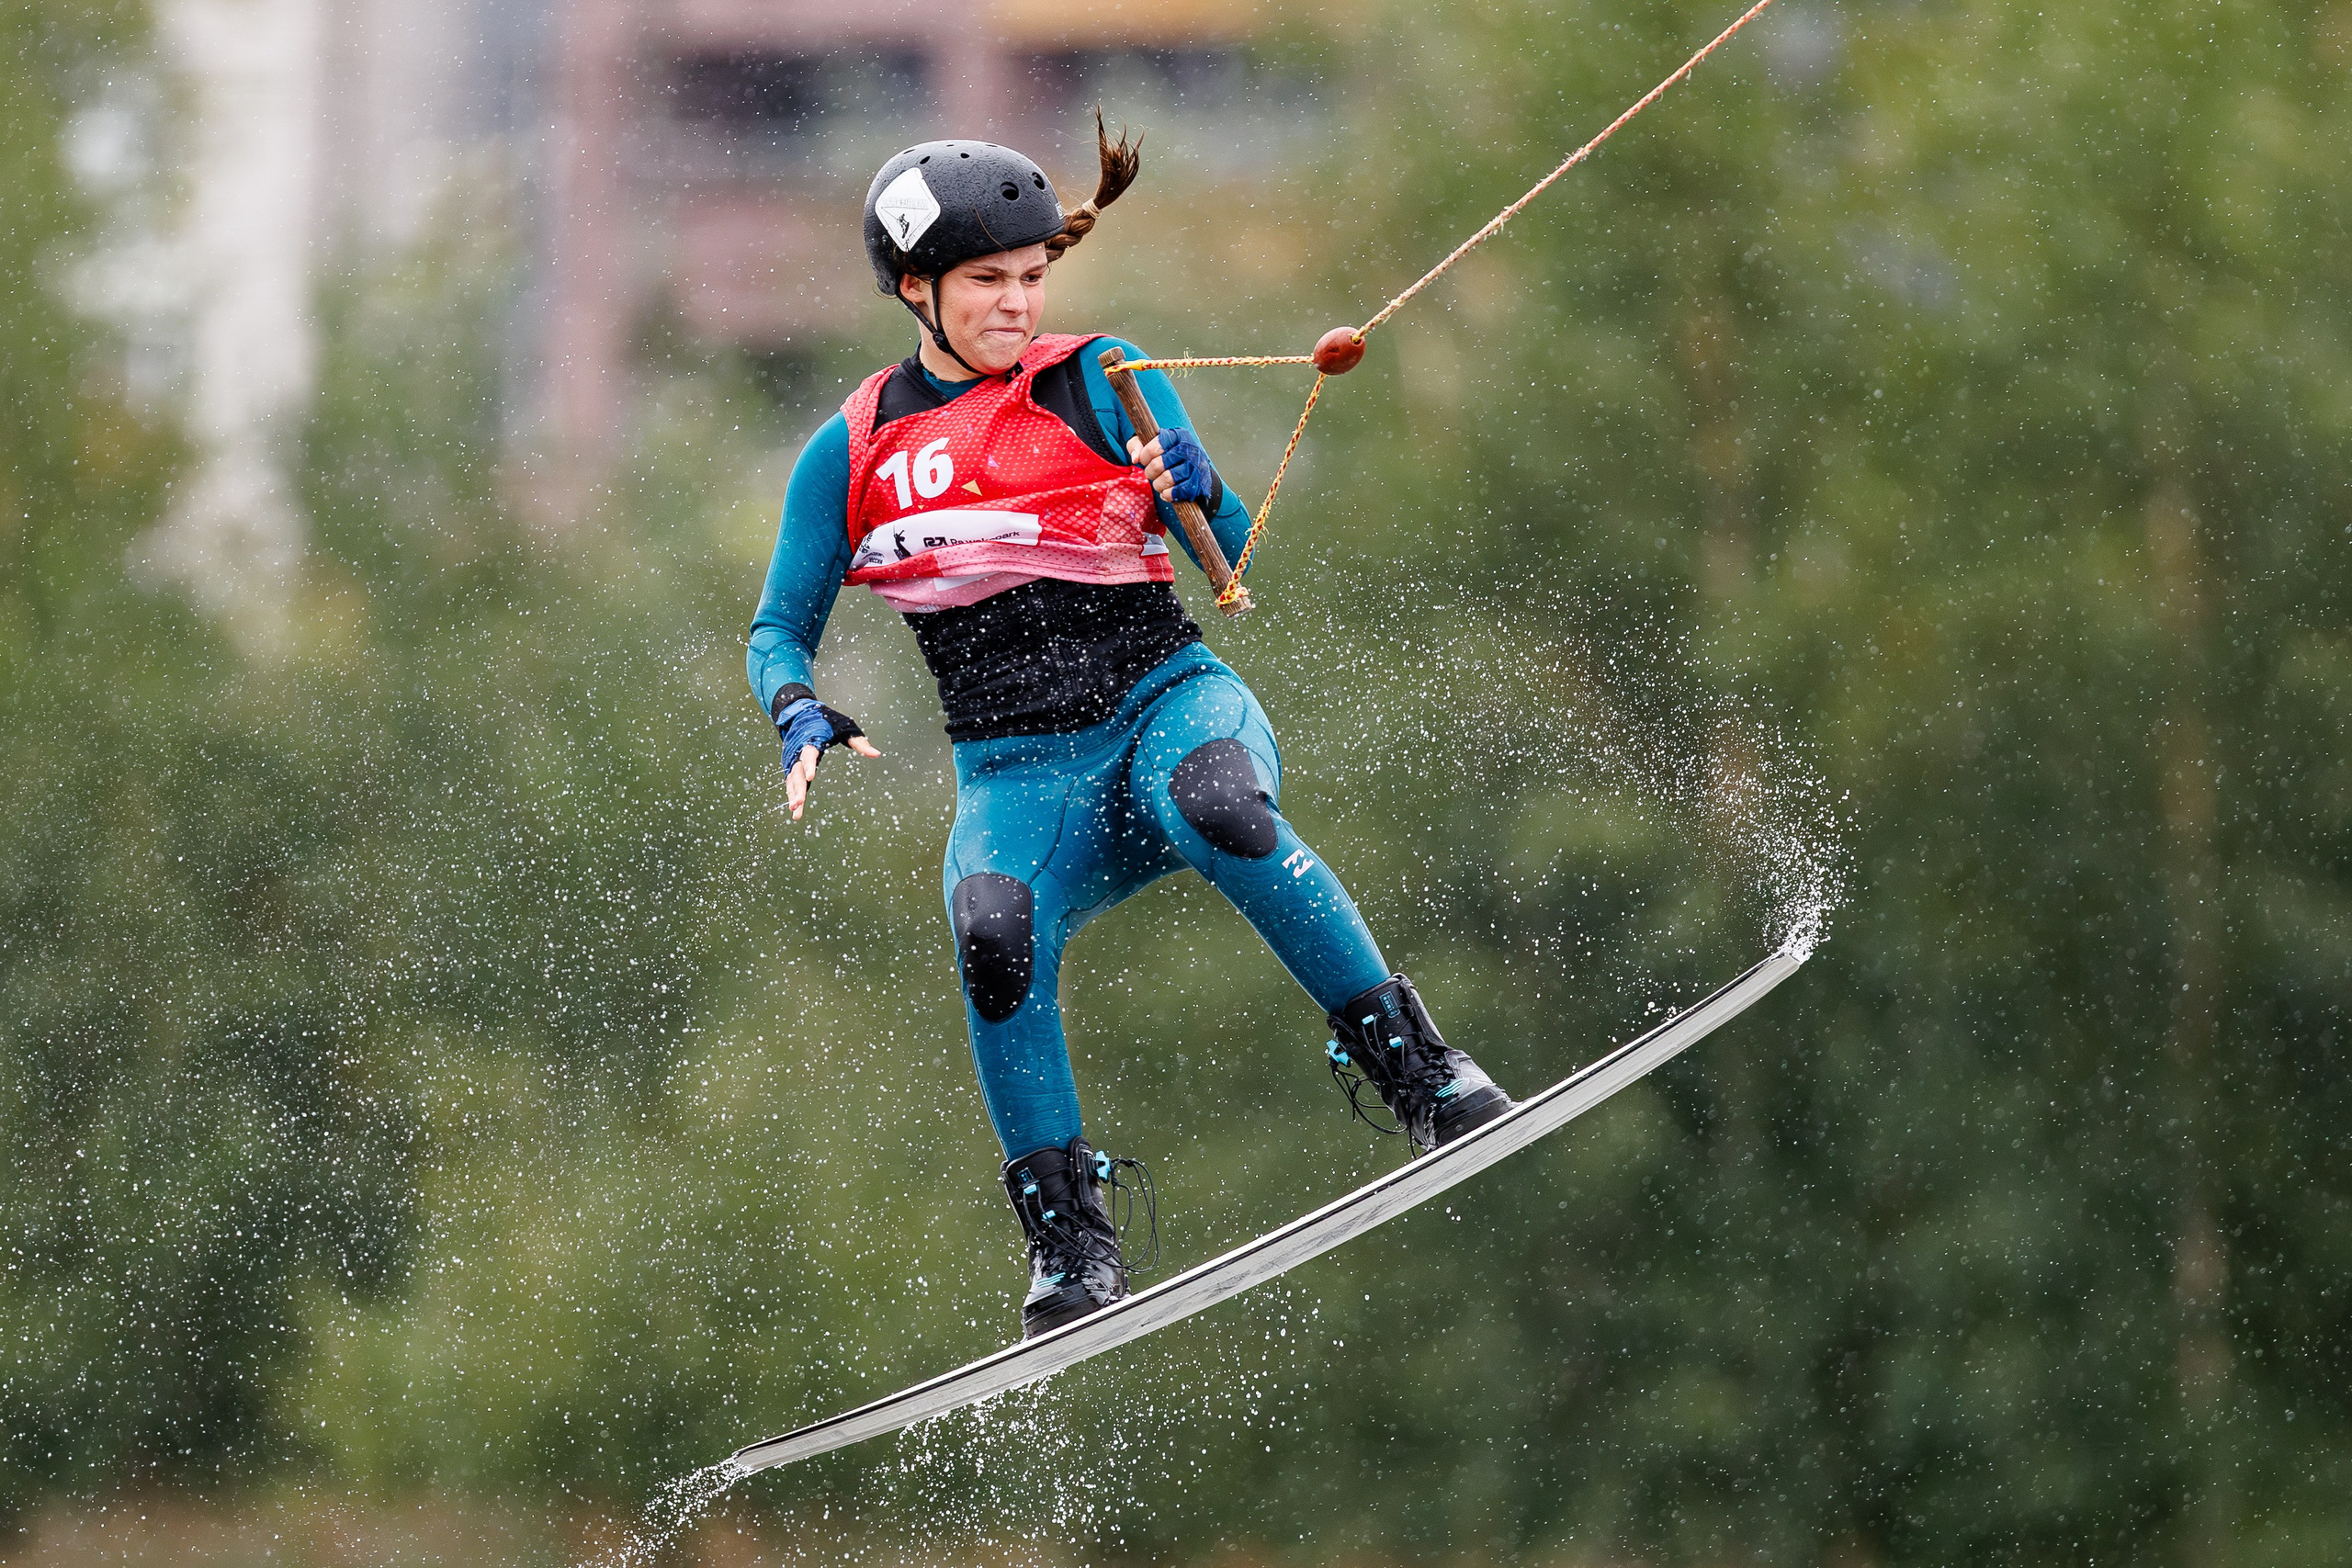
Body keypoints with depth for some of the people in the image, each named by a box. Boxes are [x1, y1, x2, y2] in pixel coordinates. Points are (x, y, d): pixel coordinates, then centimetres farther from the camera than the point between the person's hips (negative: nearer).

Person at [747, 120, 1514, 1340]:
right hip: (1018, 770, 1)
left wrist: (1196, 495, -20)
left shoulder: (1100, 385, 5)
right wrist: (802, 718, -11)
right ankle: (1069, 1242, -20)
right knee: (994, 932, -33)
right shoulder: (850, 456, 9)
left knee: (1217, 809, -38)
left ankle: (1415, 1072, -27)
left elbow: (1236, 563, 3)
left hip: (1167, 701, -1)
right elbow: (780, 632, 12)